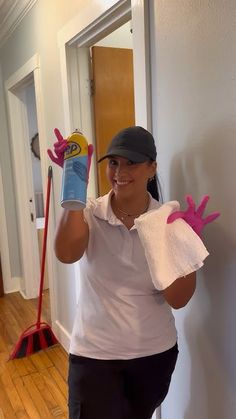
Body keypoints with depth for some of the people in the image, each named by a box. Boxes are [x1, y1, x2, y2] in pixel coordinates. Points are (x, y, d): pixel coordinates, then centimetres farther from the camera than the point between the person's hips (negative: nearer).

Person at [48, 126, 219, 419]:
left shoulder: (169, 220, -10)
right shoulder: (89, 214, -12)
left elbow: (177, 299, -14)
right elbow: (66, 254, -34)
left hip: (155, 352, 3)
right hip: (94, 353, -2)